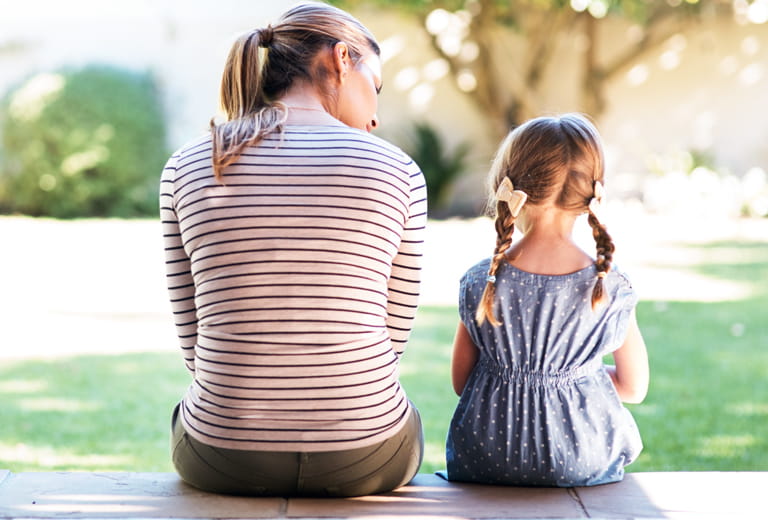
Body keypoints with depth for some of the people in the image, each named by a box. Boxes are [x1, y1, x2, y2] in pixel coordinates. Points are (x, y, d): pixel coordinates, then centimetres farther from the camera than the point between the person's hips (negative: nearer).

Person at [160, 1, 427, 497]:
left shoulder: (185, 169, -2)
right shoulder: (399, 172, -6)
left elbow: (194, 336, 2)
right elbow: (393, 334, 2)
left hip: (222, 455, 1)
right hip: (361, 461, -1)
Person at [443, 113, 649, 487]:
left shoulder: (480, 282, -10)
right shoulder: (612, 288, -12)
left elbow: (460, 382, 0)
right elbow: (634, 387, 0)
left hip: (485, 462, 1)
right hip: (584, 465, -1)